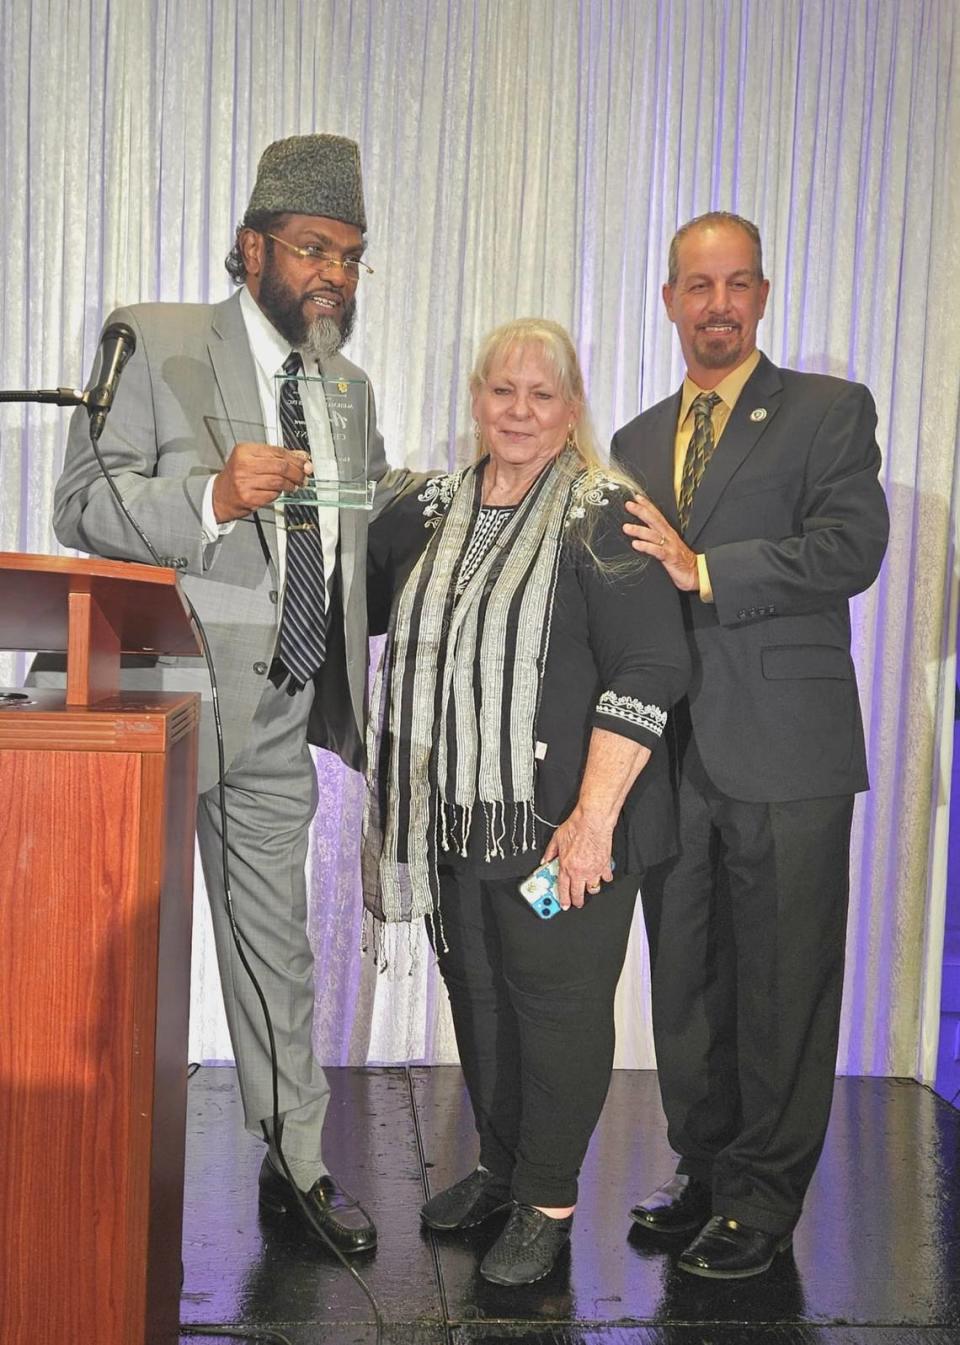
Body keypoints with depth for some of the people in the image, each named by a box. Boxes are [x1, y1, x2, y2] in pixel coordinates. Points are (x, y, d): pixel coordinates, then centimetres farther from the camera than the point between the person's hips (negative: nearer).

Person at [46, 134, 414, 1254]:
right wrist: (212, 497, -29)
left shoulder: (346, 388, 13)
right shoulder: (153, 342, -6)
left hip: (280, 722, 6)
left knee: (276, 946, 16)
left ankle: (296, 1161, 30)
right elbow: (83, 505, -14)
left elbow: (376, 518, 23)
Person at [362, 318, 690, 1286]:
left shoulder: (602, 518, -10)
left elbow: (649, 672, -16)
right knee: (476, 992, 15)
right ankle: (499, 1168, 35)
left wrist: (593, 818, -21)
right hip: (456, 815, 6)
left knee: (557, 1001, 4)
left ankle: (548, 1204, 21)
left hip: (561, 821, -6)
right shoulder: (432, 513, 9)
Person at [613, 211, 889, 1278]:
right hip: (673, 751, 5)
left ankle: (763, 1201, 16)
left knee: (782, 986, 2)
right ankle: (706, 1174, 27)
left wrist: (705, 572, -16)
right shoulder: (637, 441, 17)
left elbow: (850, 549, -13)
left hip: (784, 751, -5)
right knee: (685, 981, 12)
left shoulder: (831, 412, 2)